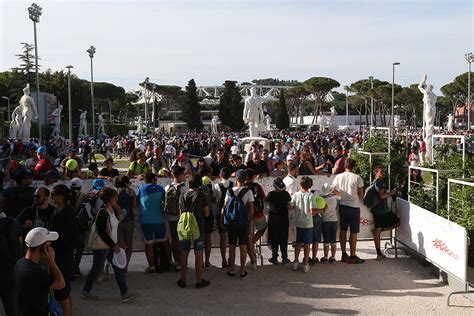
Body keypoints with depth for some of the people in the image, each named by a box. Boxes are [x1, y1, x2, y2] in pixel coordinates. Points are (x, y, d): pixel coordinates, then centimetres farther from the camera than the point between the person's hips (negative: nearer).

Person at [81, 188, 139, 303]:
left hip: (110, 245, 9)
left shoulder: (111, 210, 8)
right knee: (97, 269, 5)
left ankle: (125, 293, 4)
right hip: (101, 246, -9)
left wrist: (115, 243, 14)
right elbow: (101, 232, -23)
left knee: (118, 268, 4)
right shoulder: (102, 212, -20)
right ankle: (85, 292, 25)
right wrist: (114, 245, -20)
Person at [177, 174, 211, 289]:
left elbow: (181, 213, 7)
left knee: (184, 255, 11)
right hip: (198, 228, -3)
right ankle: (199, 281, 12)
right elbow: (206, 213, -5)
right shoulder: (202, 196, -8)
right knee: (198, 255, 6)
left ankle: (183, 281, 18)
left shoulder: (183, 196, 1)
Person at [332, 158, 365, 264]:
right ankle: (352, 256, 7)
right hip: (354, 207, -4)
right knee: (353, 232, 3)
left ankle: (344, 255, 19)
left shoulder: (338, 177, -1)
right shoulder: (357, 178, -11)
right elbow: (361, 195, -6)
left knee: (343, 231, 12)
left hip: (342, 206, 4)